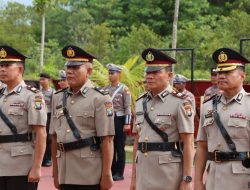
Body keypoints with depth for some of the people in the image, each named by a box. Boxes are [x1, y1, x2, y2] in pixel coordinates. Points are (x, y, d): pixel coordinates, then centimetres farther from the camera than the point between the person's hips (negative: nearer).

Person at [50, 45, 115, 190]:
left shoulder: (100, 99, -4)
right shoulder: (58, 98, 11)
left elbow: (106, 140, -9)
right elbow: (54, 137, 13)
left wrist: (106, 175, -12)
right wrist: (55, 173, 12)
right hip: (66, 176, 5)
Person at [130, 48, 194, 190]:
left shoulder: (181, 103, -7)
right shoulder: (141, 103, 11)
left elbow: (188, 143, -9)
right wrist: (134, 176, 12)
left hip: (169, 172, -5)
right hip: (144, 170, 6)